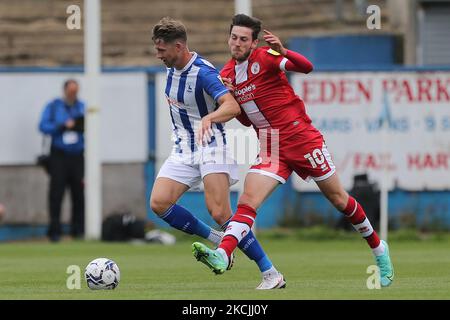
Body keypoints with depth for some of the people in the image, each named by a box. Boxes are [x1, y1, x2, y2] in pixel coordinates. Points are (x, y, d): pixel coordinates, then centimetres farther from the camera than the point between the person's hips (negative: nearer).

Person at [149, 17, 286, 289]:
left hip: (211, 146, -8)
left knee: (219, 213, -20)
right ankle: (218, 241, 3)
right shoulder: (173, 68, 6)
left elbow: (232, 106, -35)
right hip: (183, 151, 8)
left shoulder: (203, 72, -20)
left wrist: (208, 118, -53)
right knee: (159, 203, -12)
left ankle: (270, 274, -12)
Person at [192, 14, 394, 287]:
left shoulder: (265, 57, -10)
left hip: (302, 138, -5)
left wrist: (283, 51, -44)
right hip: (271, 149, 5)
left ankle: (378, 249, 26)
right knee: (248, 202, -16)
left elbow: (306, 67, -25)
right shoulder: (228, 73, 8)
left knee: (339, 199, 7)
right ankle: (222, 256, -32)